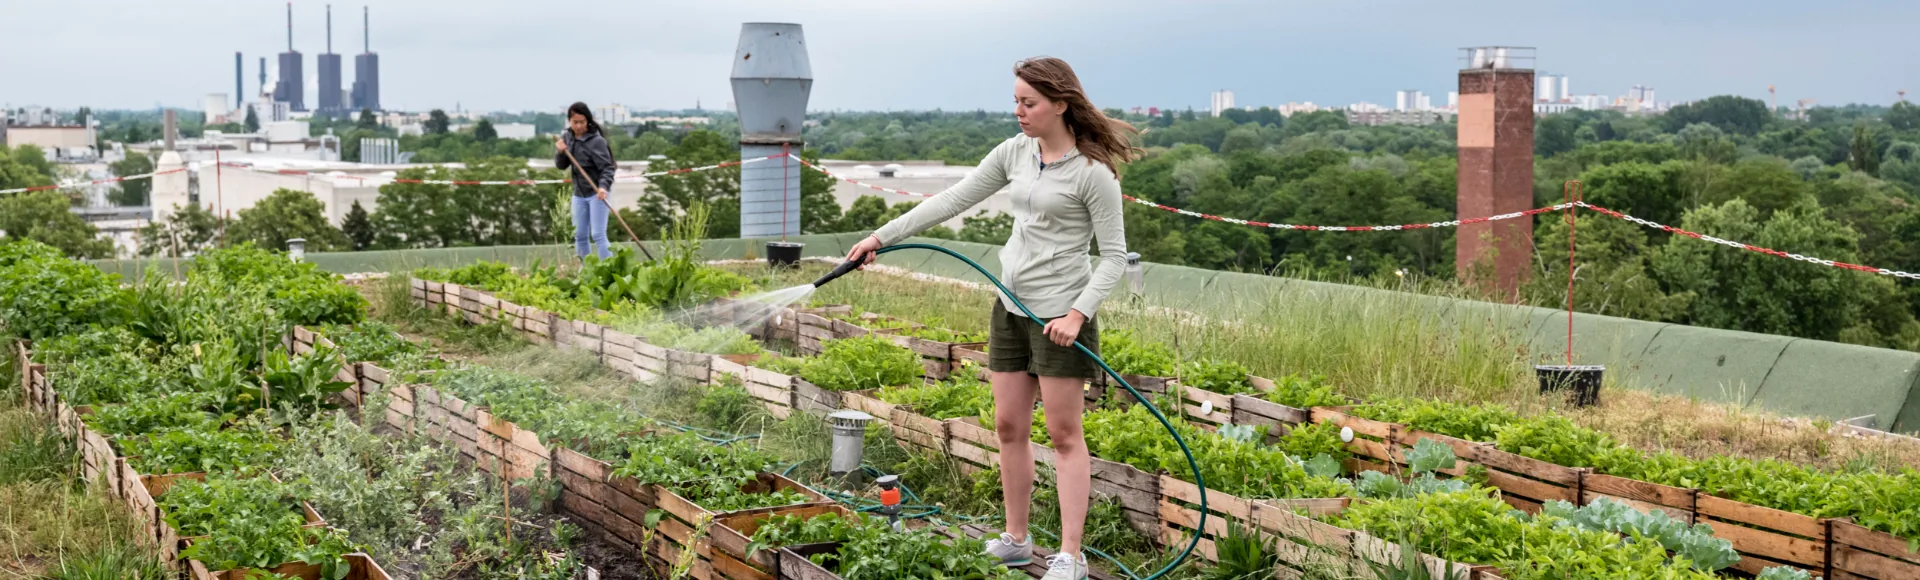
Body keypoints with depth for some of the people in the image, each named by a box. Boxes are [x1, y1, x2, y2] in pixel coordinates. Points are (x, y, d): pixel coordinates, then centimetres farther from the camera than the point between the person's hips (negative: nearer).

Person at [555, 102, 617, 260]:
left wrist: (603, 186, -33)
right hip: (578, 194, 6)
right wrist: (560, 152, -11)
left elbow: (607, 167, -16)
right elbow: (561, 166, 10)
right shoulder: (566, 137, 4)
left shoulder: (596, 141, -14)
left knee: (598, 235, -11)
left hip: (596, 193, -6)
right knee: (580, 235, 10)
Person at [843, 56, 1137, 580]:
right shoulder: (1016, 152, 6)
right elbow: (954, 200, 9)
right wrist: (883, 236, 6)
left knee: (1064, 435, -2)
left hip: (1060, 314, -7)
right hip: (1011, 307, 7)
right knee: (1008, 427, 11)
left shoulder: (1093, 172, -14)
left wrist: (1078, 313, -23)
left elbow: (1114, 256, -11)